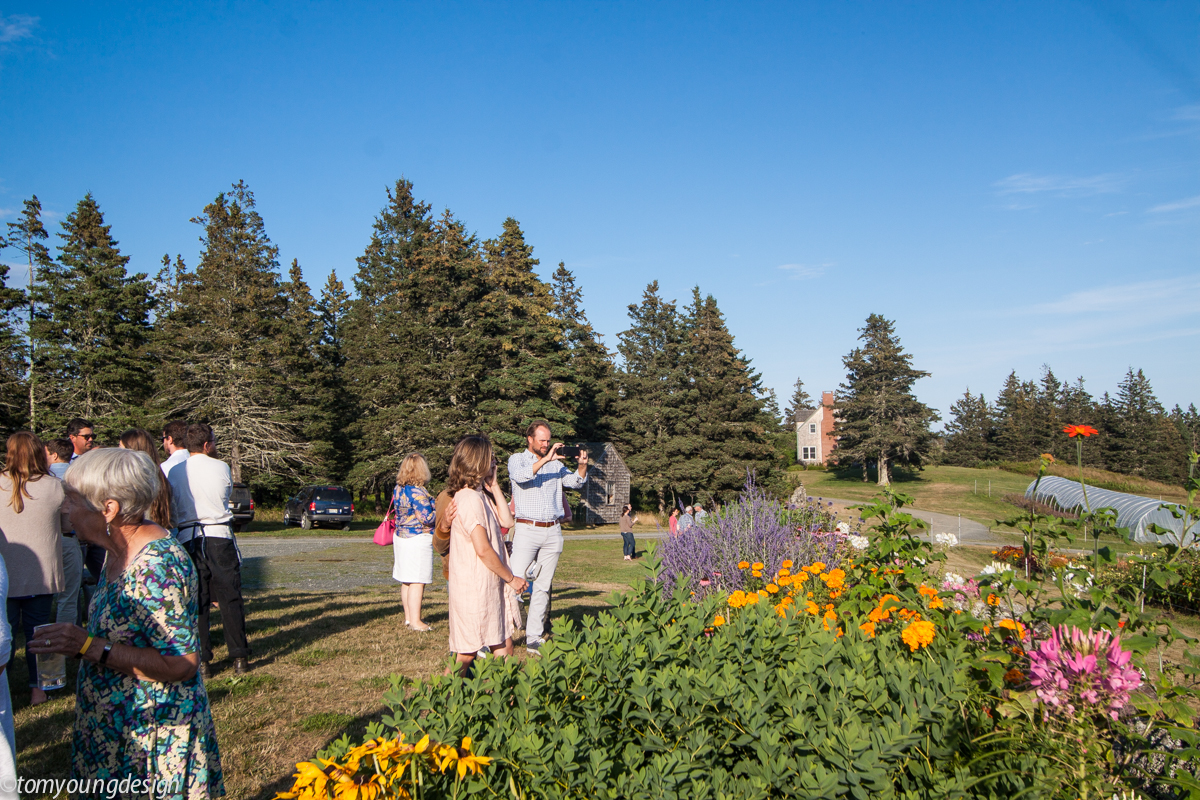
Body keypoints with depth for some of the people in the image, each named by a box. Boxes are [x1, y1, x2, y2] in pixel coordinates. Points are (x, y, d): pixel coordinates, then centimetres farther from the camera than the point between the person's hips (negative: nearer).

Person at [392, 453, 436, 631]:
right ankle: (415, 621, -2)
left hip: (400, 536, 9)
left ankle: (408, 617, 25)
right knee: (417, 582, -4)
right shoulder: (417, 492, -20)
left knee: (406, 581, 15)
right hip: (418, 539, -9)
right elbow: (427, 518, -21)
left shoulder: (398, 489, 7)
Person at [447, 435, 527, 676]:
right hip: (474, 590, -10)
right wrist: (511, 578, -12)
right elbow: (483, 549, -22)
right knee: (467, 654, 1)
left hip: (489, 588, 10)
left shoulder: (479, 495, 13)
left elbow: (506, 520, 14)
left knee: (504, 649, 11)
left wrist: (494, 486, 10)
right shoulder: (469, 498, -19)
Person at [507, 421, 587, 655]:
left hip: (552, 531, 4)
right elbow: (520, 476, -17)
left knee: (543, 587, 6)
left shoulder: (555, 463, 16)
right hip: (527, 529, -4)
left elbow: (574, 481, 5)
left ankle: (534, 639, 12)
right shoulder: (517, 459, 5)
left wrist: (582, 465, -13)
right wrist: (544, 460, -22)